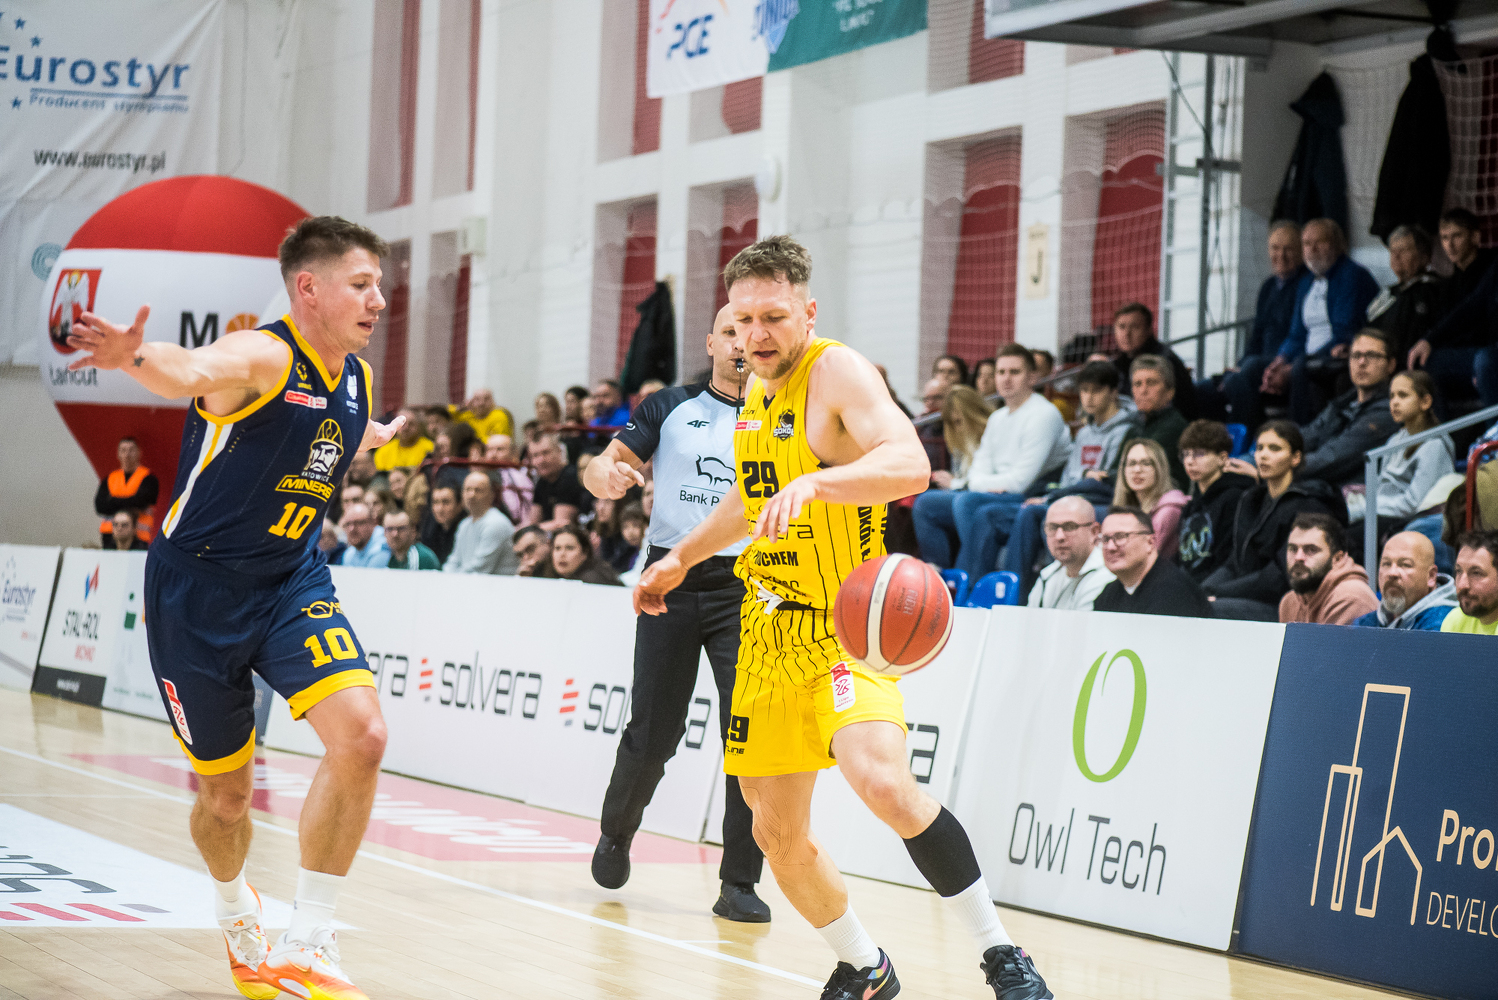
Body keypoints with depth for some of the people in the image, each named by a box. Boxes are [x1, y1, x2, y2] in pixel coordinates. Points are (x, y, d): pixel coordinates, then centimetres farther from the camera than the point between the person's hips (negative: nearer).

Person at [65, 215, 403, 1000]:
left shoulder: (355, 378, 3)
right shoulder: (261, 357, -20)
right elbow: (192, 373, -45)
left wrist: (380, 436, 49)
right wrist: (135, 357, -67)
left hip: (292, 581, 5)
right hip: (199, 588, -5)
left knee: (360, 735, -20)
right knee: (225, 792, 8)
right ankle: (236, 916, 43)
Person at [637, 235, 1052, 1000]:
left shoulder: (836, 371, -15)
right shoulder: (758, 391, 10)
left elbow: (910, 464, -33)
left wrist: (814, 481, -48)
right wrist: (683, 556, 40)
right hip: (770, 626, 8)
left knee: (882, 779, -32)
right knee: (777, 834, 11)